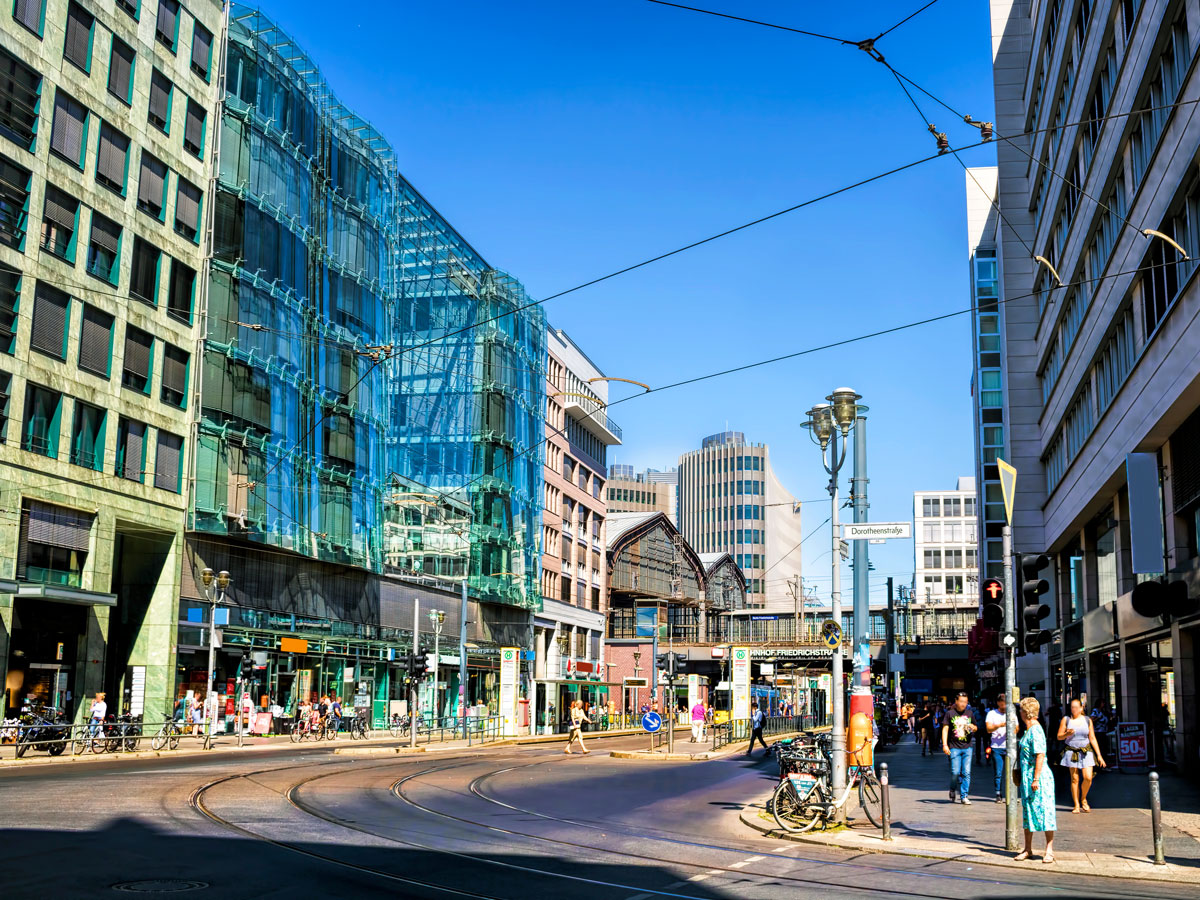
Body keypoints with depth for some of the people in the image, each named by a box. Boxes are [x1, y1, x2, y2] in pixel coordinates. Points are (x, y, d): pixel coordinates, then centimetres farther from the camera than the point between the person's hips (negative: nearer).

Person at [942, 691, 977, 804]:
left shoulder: (969, 713, 10)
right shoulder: (950, 713, 0)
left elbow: (975, 728, 22)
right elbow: (945, 729, 0)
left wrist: (972, 727, -3)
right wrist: (945, 745, -9)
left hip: (967, 747, 3)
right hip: (954, 747, -3)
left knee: (966, 772, -1)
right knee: (955, 772, -7)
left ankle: (964, 796, 5)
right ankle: (953, 790, 20)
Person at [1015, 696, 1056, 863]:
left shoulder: (1035, 730, -16)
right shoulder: (1028, 730, 13)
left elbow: (1040, 755, -21)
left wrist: (1036, 779, -23)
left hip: (1039, 776, -10)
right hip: (1027, 777, 10)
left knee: (1044, 811, -3)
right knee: (1028, 811, 12)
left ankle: (1049, 850, 4)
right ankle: (1027, 849, 18)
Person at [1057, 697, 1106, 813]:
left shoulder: (1087, 720, 6)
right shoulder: (1066, 719, 2)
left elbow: (1092, 738, 8)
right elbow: (1059, 736, 4)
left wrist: (1099, 755, 4)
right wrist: (1067, 733, -17)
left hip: (1086, 751, 1)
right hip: (1071, 751, -1)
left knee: (1088, 777, -11)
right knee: (1074, 779, -2)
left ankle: (1083, 799, 14)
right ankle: (1076, 805, 7)